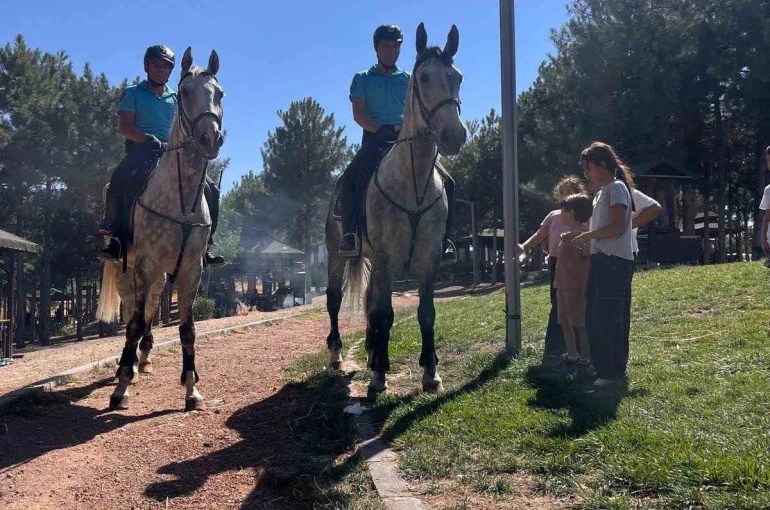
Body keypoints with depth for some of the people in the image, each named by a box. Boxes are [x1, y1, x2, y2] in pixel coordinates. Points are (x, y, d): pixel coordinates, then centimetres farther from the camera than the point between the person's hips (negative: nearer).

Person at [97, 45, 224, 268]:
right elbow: (125, 126, -2)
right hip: (140, 151, -4)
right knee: (120, 181, -35)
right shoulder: (133, 93, 9)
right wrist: (152, 140, -18)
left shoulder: (177, 99, 20)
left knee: (210, 189, -12)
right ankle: (117, 238, -28)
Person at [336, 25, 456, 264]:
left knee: (446, 182, -17)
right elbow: (358, 114, 2)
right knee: (350, 177, -33)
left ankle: (443, 239, -11)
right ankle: (349, 233, -30)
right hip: (375, 140, -2)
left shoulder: (409, 80, 21)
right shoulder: (362, 79, 15)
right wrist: (381, 130, -15)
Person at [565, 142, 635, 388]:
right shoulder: (602, 192, 20)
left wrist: (585, 236, -11)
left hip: (614, 261, -10)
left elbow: (617, 227, -18)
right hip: (601, 260, 10)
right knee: (595, 318, 13)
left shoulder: (617, 188, -9)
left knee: (609, 318, -7)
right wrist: (579, 237, 9)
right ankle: (603, 367, 21)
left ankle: (612, 372, -2)